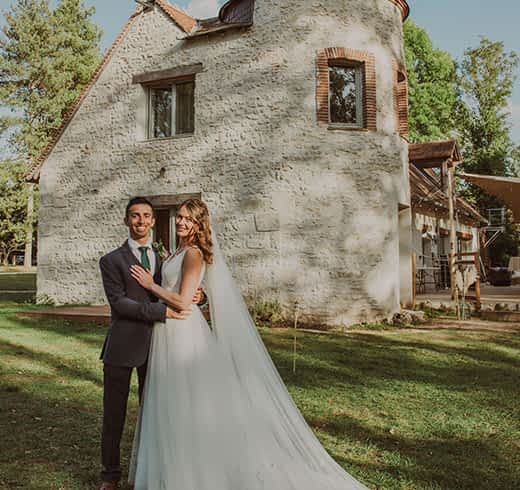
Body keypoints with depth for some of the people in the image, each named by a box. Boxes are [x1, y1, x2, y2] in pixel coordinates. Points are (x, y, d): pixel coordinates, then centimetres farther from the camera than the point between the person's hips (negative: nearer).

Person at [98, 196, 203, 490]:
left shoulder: (164, 258, 10)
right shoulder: (112, 261, -2)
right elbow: (118, 302, -14)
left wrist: (196, 295, -15)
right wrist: (162, 311, -23)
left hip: (155, 345, 3)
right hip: (122, 346, -3)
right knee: (114, 412, 8)